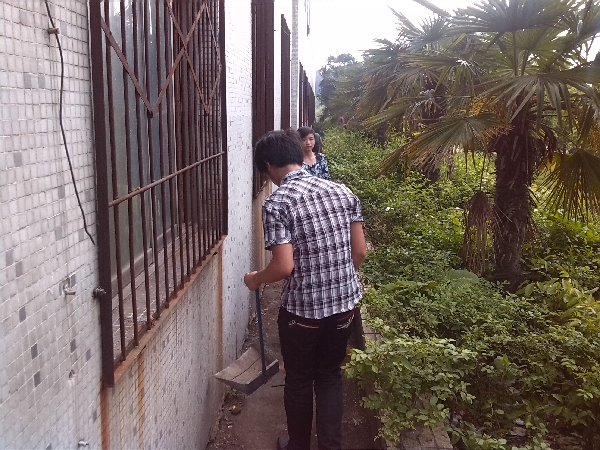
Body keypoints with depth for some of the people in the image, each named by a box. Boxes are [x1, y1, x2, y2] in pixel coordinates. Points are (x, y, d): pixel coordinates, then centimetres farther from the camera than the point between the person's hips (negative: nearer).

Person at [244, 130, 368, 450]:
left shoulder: (277, 202, -16)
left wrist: (256, 279, -1)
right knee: (331, 375, 21)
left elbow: (284, 267, -21)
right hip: (345, 301, 5)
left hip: (302, 308, -4)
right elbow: (360, 252, 3)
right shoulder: (342, 191, 0)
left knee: (299, 380, 18)